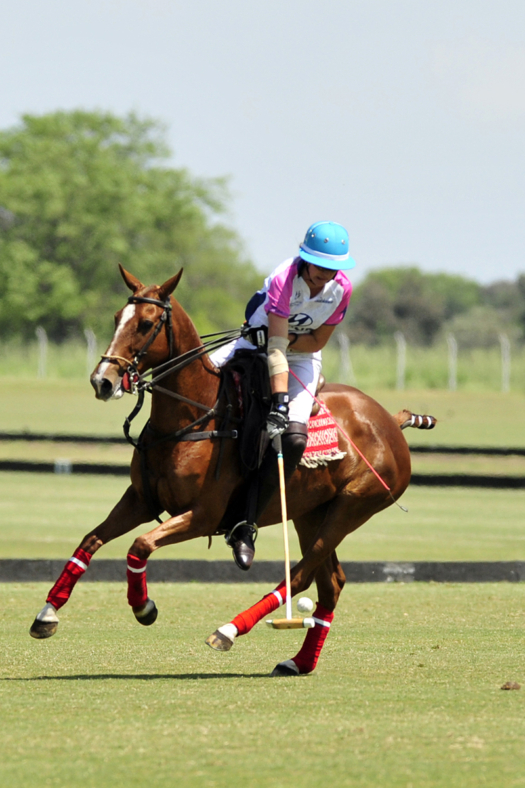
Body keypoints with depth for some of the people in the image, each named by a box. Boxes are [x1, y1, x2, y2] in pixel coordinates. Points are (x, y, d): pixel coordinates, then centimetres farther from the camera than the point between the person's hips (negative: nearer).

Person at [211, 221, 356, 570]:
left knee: (294, 437, -23)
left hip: (303, 357, 1)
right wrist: (280, 401, -40)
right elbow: (276, 347, -33)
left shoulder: (341, 288, -17)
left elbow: (318, 342, -7)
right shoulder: (283, 280, -28)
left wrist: (287, 341, -25)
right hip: (258, 342, -1)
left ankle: (246, 527, -19)